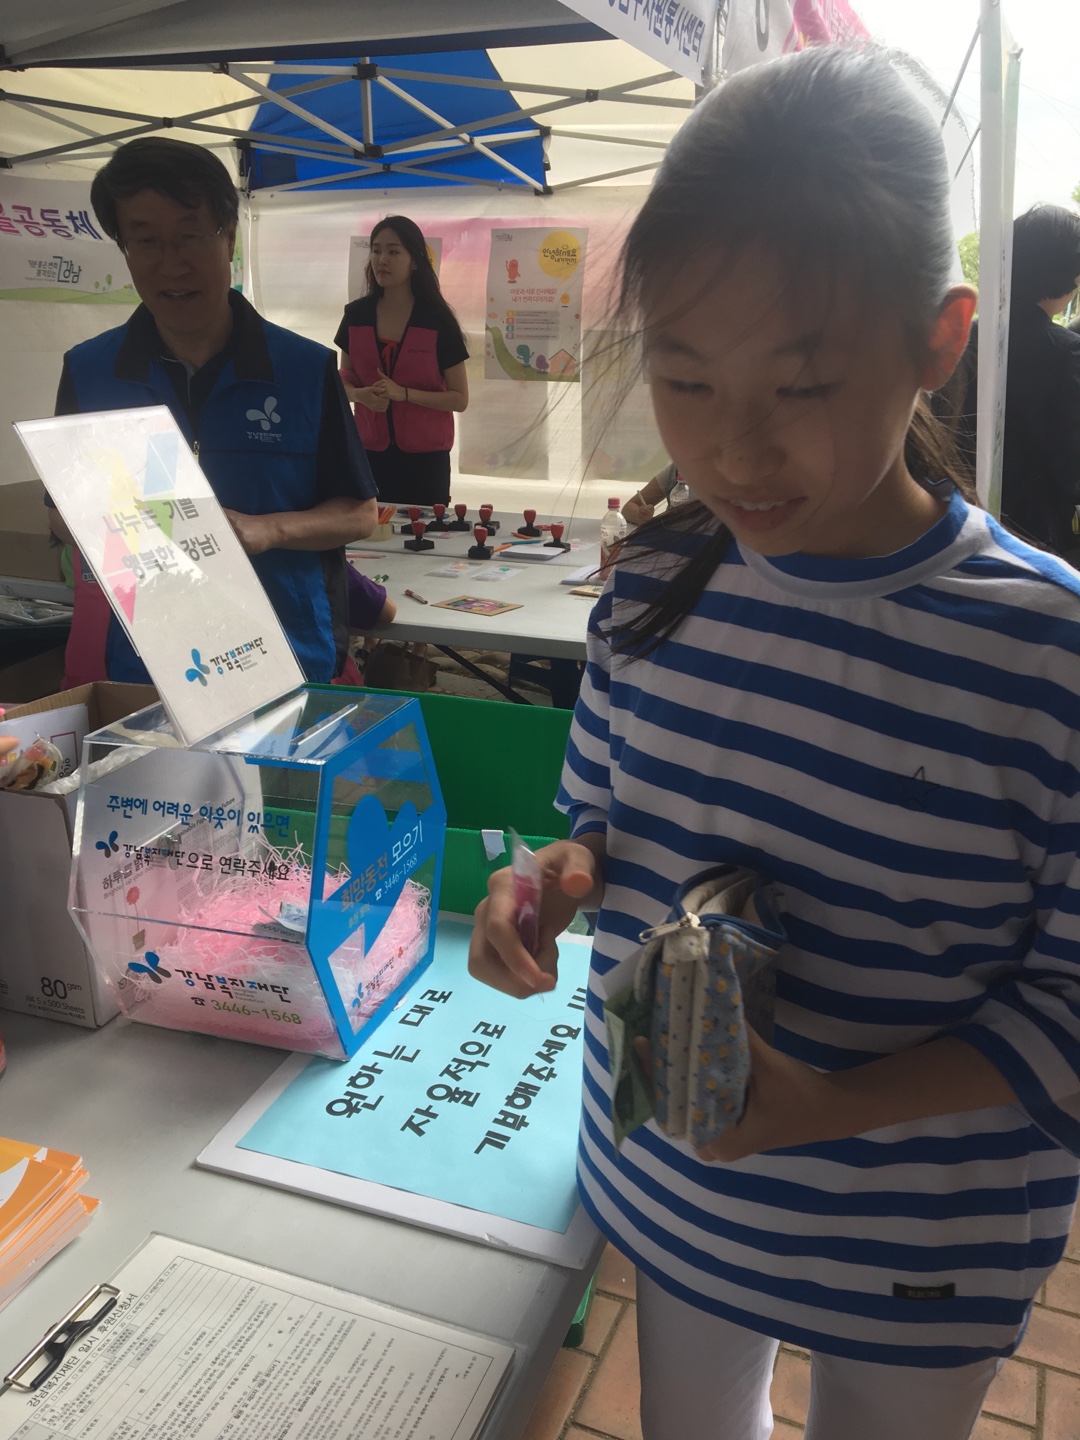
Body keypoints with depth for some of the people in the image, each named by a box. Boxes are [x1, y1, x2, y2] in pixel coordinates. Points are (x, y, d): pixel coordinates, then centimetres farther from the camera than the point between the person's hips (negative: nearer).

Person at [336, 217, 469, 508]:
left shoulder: (438, 320, -8)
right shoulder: (356, 314, 1)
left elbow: (459, 399, -8)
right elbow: (344, 379, 12)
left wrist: (403, 393, -20)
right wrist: (361, 395, -11)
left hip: (424, 457, -2)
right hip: (370, 452, 3)